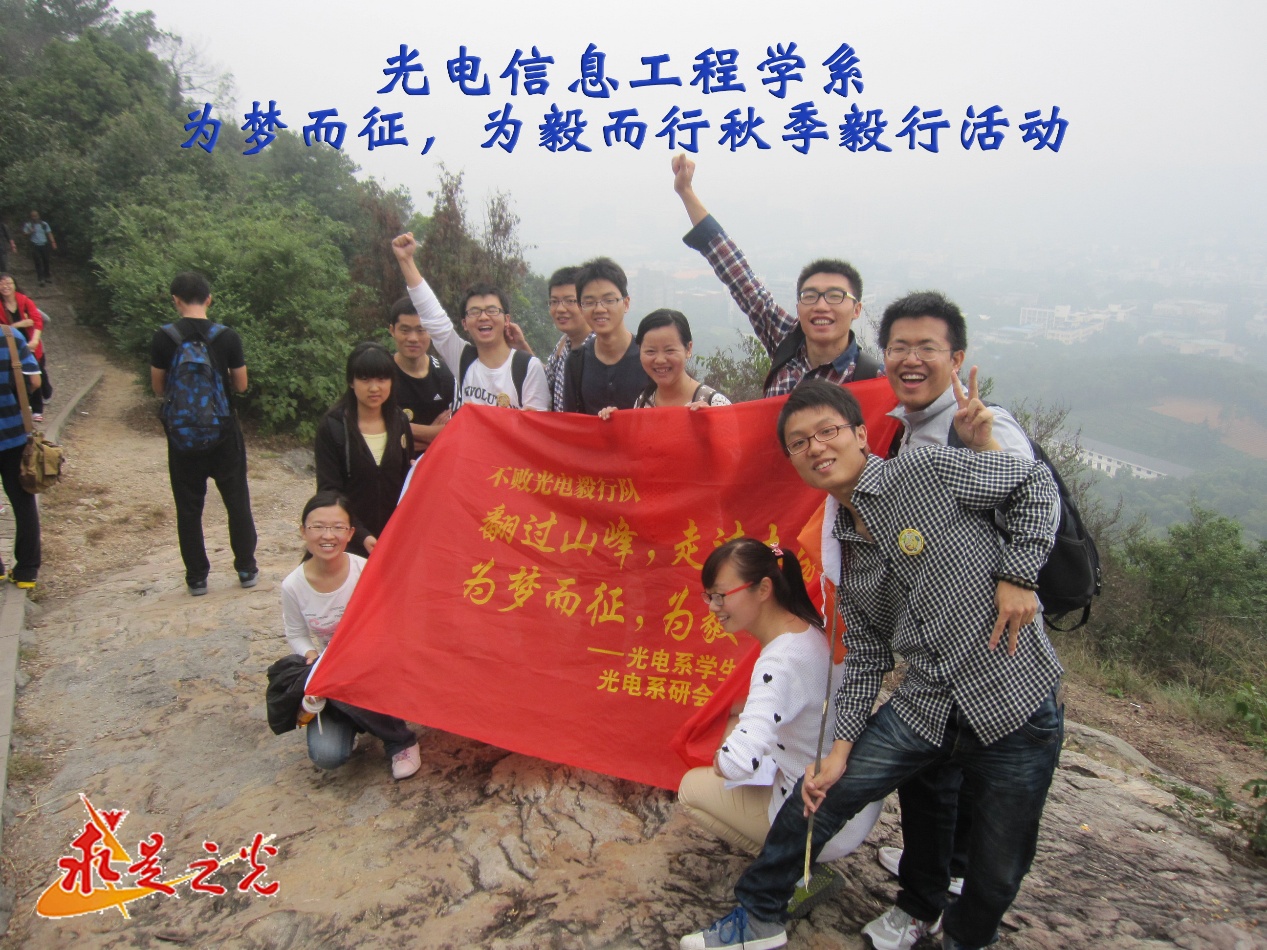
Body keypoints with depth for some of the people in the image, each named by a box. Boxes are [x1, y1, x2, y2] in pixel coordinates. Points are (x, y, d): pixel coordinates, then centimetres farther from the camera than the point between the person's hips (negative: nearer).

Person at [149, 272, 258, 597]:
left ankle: (196, 577, 17)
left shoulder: (163, 338, -7)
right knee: (237, 501, 13)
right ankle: (247, 569, 20)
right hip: (223, 431, 0)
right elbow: (241, 385, 0)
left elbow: (158, 388, 0)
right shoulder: (227, 336, -7)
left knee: (188, 507, 10)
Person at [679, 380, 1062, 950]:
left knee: (998, 874, 9)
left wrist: (1018, 576, -13)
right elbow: (867, 652, 8)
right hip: (925, 707, 5)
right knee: (818, 796, 2)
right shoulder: (841, 549, 5)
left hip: (1016, 697, -4)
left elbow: (1035, 482, -3)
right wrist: (842, 746, 3)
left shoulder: (927, 470, -11)